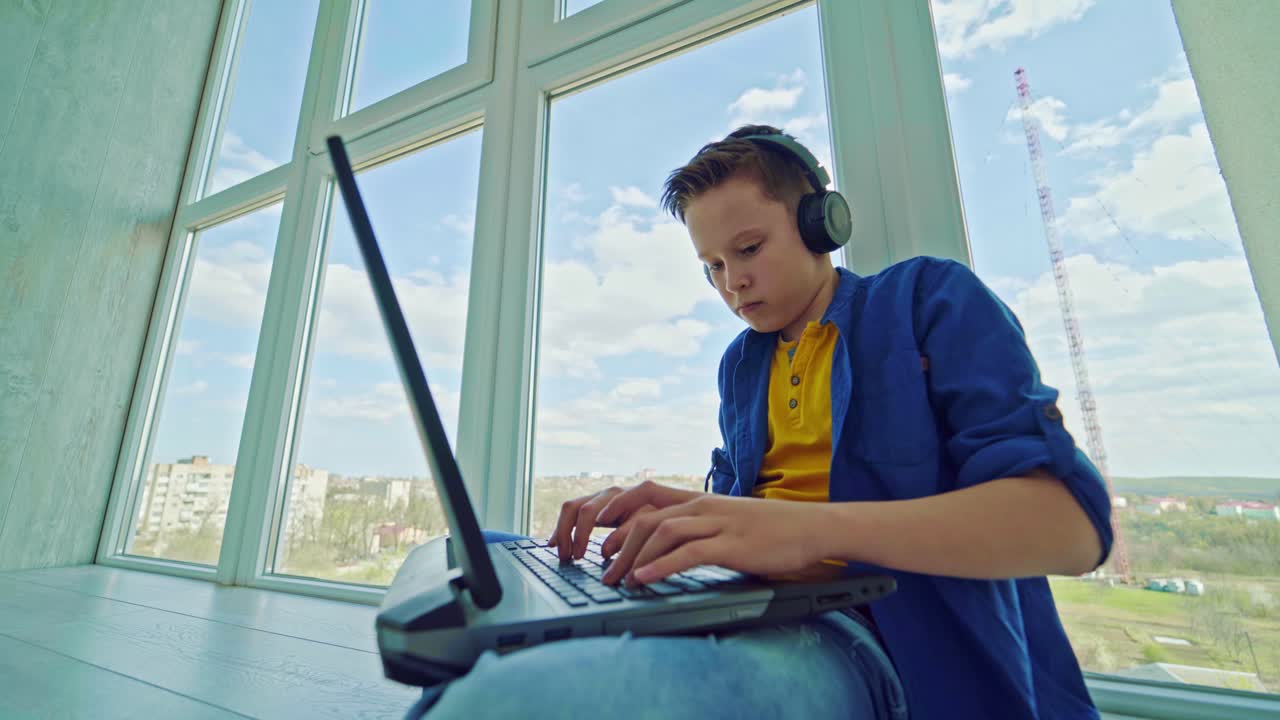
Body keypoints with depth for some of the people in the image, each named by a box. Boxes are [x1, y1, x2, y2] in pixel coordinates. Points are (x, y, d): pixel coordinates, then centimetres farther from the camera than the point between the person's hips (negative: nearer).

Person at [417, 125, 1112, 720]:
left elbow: (1070, 523, -11)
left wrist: (813, 525, -27)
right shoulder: (740, 363, 17)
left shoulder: (929, 298, 1)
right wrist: (682, 514, -6)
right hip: (754, 610, 6)